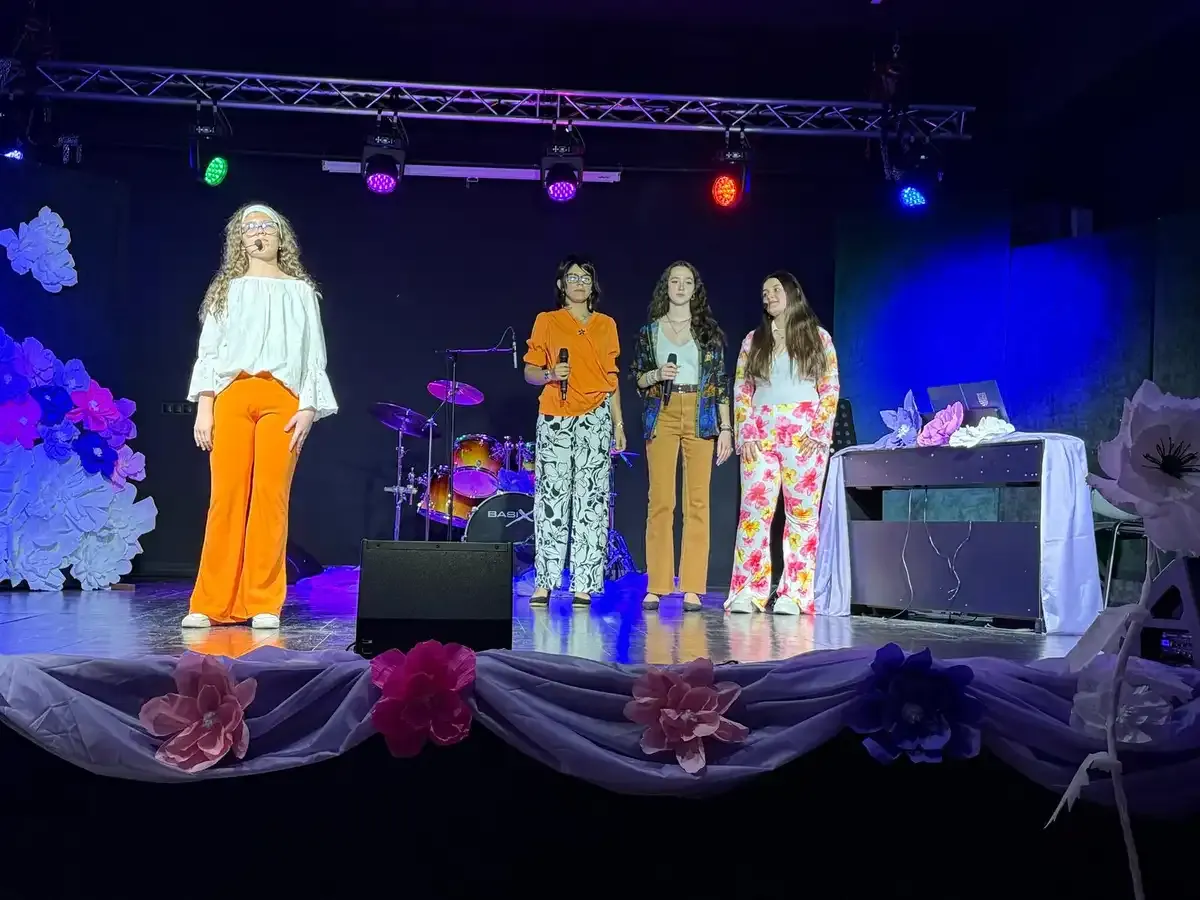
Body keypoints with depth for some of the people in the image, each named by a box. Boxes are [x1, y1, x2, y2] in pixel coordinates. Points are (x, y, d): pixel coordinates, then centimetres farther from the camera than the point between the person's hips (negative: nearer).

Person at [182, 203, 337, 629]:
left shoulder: (300, 291, 17)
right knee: (227, 497, -5)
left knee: (270, 498, -7)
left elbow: (313, 355, 10)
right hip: (232, 398, 1)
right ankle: (212, 604, 1)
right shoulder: (227, 291, 19)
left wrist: (308, 407, -4)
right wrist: (203, 408, 0)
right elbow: (208, 352, 12)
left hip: (281, 400, -1)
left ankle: (263, 604, -2)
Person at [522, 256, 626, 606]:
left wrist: (618, 424, 9)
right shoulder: (546, 321, 9)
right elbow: (530, 371, 7)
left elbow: (611, 378, 15)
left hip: (595, 419, 1)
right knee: (551, 499, -5)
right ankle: (543, 584, 0)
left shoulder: (606, 325, 14)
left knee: (591, 502, -4)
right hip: (555, 419, -1)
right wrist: (550, 374, -14)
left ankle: (583, 586, -2)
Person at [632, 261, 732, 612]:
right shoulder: (649, 331, 12)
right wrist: (657, 374, -8)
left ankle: (692, 588, -1)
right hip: (662, 417, 0)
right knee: (660, 501, -5)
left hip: (701, 418, 0)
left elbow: (721, 383, 8)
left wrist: (726, 429, 2)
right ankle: (656, 587, 0)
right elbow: (637, 379, 13)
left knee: (697, 502, -4)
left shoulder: (710, 331, 11)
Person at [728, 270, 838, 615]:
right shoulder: (753, 340, 15)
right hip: (760, 435, 2)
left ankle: (793, 594, -1)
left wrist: (819, 432, -8)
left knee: (802, 512, -3)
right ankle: (747, 592, -5)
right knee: (755, 510, -5)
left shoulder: (818, 337, 8)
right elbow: (741, 390, 10)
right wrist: (746, 434, -2)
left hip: (804, 435, -2)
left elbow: (830, 389, 3)